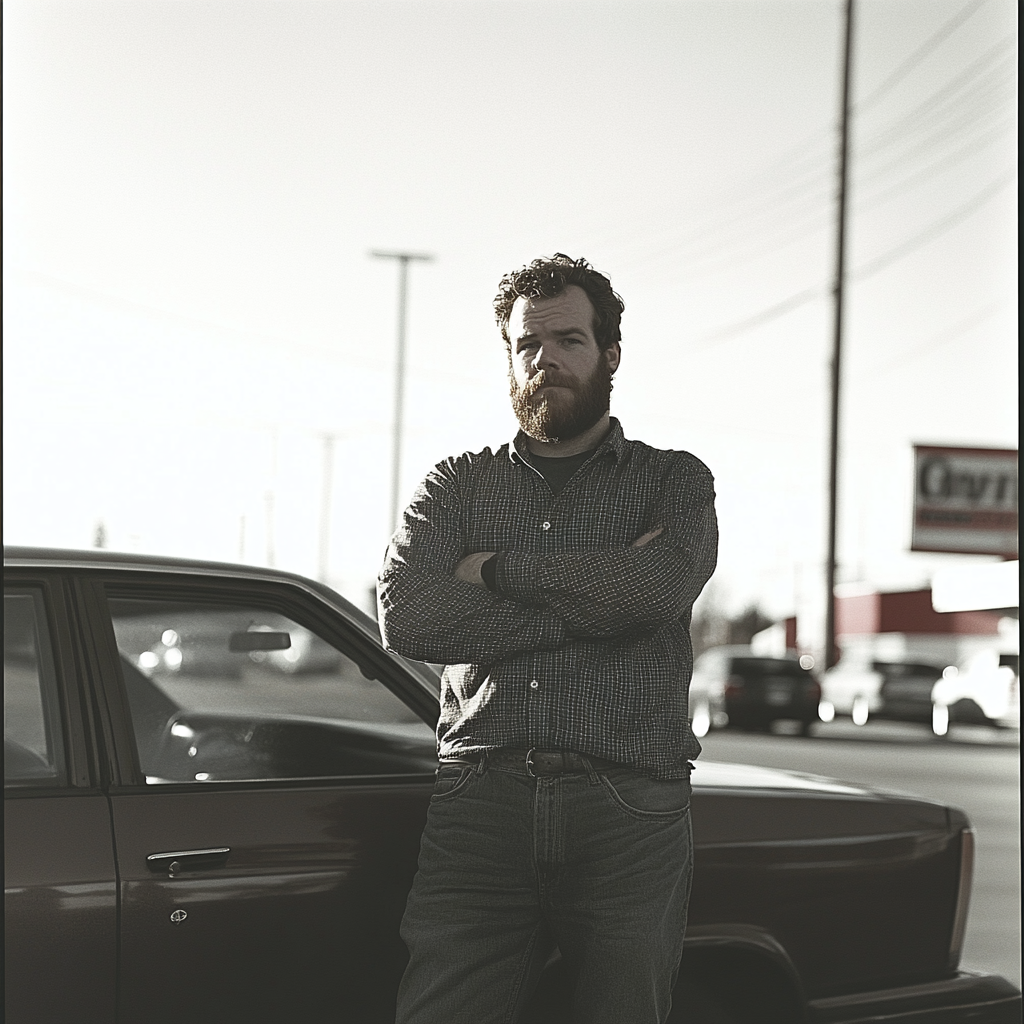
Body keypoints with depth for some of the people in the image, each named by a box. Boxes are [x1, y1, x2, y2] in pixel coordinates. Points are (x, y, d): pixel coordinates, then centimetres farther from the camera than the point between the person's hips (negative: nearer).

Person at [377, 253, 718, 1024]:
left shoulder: (674, 482, 14)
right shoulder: (458, 485, 17)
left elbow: (660, 585, -10)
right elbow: (406, 619, -2)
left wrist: (501, 570, 0)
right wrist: (589, 605, -5)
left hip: (630, 814, 0)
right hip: (482, 807, 1)